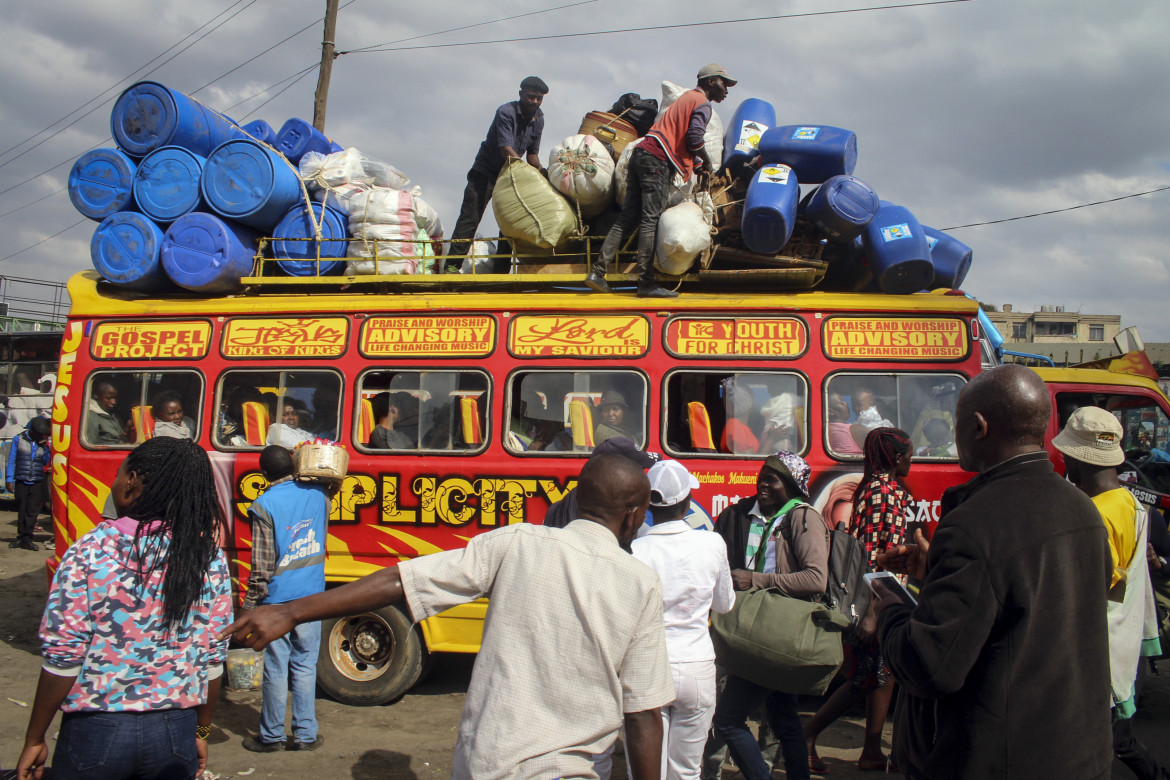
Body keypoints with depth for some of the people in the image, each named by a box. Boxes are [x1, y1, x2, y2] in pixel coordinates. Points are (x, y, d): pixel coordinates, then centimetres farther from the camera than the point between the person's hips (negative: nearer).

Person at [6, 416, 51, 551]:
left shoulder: (43, 442, 8)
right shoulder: (18, 439, 3)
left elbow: (46, 462, 8)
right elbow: (11, 460, 4)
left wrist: (45, 448, -5)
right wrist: (9, 479, -1)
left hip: (37, 483, 1)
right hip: (21, 481, -1)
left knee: (33, 511, -3)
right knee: (21, 510, 5)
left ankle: (27, 539, 3)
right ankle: (21, 537, 16)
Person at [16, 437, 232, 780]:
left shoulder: (90, 552, -14)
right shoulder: (209, 557, -7)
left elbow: (61, 659, -12)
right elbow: (212, 660, -2)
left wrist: (35, 740, 0)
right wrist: (202, 732, 12)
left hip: (96, 729, -2)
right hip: (176, 732, 2)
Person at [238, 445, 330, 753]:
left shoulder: (264, 505, -11)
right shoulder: (318, 494, 2)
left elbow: (262, 563, -11)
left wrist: (248, 605, -4)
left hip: (278, 599, -4)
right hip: (312, 596, 4)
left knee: (276, 668, 5)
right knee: (305, 665, 10)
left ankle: (271, 736, 18)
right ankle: (305, 734, 15)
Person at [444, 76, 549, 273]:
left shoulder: (538, 119, 2)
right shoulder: (505, 112, -19)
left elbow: (532, 152, 7)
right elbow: (506, 149, -29)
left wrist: (539, 170, -14)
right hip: (485, 171, -6)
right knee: (470, 218, -11)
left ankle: (500, 270, 6)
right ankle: (452, 265, -11)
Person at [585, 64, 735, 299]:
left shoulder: (686, 97, 29)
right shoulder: (702, 104, 0)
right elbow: (694, 138, -13)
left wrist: (697, 162, 22)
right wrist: (707, 164, 3)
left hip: (640, 154, 9)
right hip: (657, 161, -9)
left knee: (627, 218, 5)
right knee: (651, 221, -10)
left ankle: (597, 272, 0)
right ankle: (646, 284, -11)